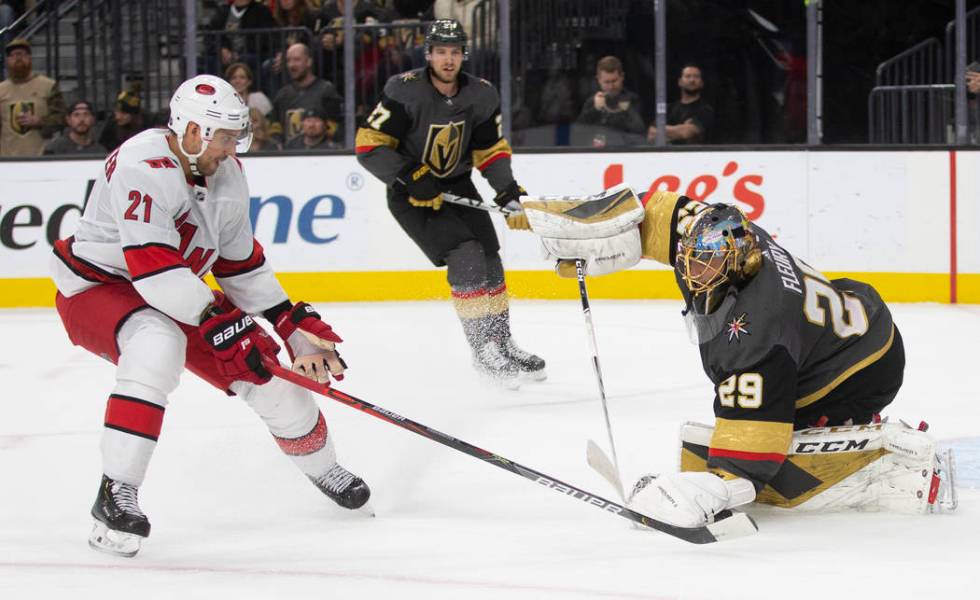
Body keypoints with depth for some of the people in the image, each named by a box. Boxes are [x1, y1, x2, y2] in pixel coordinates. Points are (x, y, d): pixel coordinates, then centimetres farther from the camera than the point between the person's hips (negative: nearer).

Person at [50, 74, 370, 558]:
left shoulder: (227, 175, -1)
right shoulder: (143, 167, -29)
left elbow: (241, 262, 9)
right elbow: (152, 266, -36)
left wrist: (297, 326, 5)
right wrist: (219, 323, -37)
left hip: (177, 297, 8)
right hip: (95, 290, -8)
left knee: (267, 372, 3)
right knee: (159, 345, -39)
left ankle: (322, 467, 32)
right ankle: (115, 494, -36)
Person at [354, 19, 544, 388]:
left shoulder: (481, 96, -6)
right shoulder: (405, 92, -22)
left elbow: (490, 149, 5)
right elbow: (368, 146, -21)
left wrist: (507, 188, -11)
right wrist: (412, 177, -28)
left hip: (456, 186, 6)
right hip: (412, 193, -6)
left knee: (489, 261, 4)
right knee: (466, 257, -19)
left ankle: (502, 344, 22)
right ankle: (483, 352, -13)